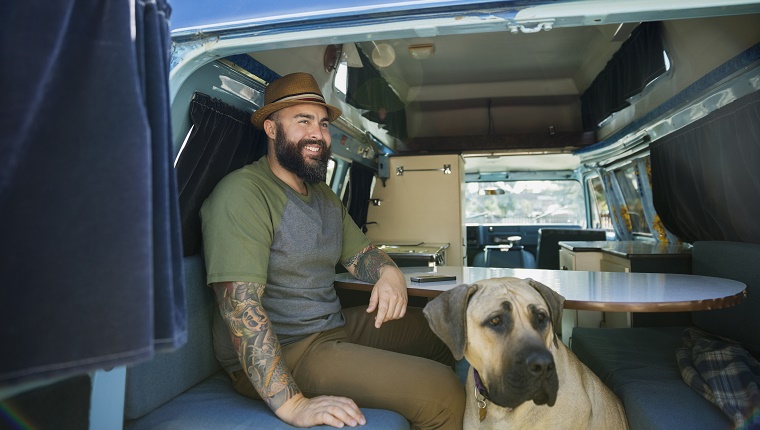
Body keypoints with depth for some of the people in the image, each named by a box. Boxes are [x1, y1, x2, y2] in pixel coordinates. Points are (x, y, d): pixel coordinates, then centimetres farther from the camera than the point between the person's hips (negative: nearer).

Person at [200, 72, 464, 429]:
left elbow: (358, 252, 15)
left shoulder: (324, 195, 13)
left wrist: (388, 272, -9)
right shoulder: (242, 193, -18)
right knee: (442, 394, -20)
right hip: (281, 352, -9)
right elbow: (240, 305, -26)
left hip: (338, 325, 9)